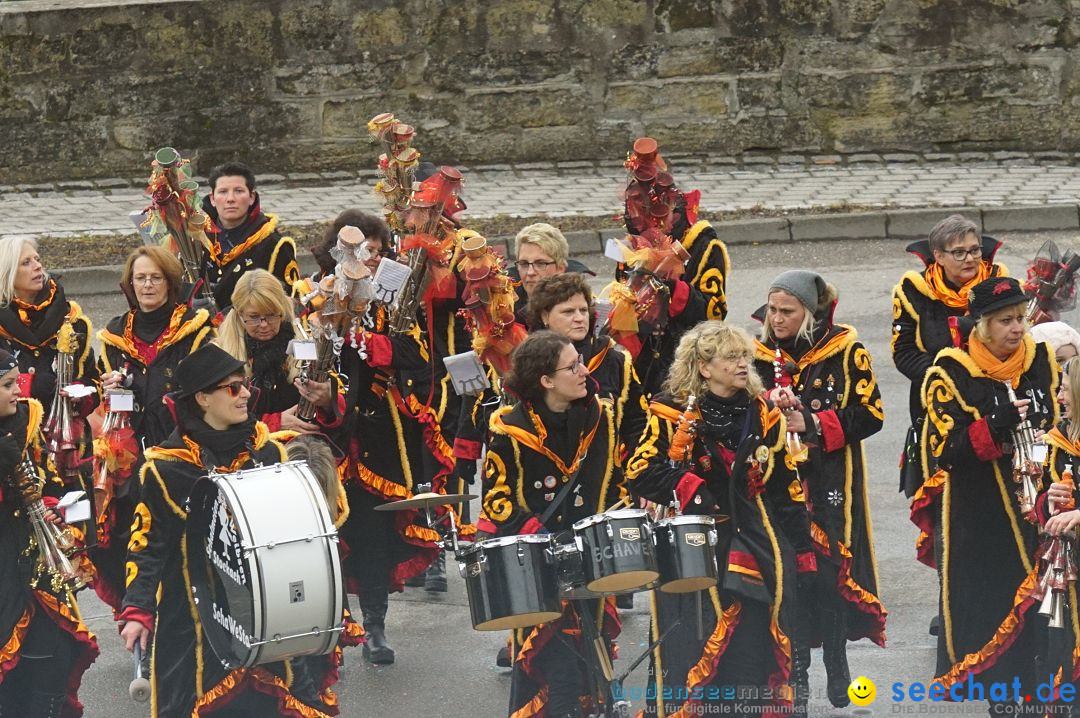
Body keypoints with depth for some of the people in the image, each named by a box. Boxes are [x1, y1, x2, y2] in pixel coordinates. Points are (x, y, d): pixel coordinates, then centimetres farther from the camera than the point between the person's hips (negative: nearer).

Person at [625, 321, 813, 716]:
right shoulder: (672, 412, -2)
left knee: (755, 652, 1)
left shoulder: (763, 414, 9)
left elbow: (788, 487, 12)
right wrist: (687, 486, -17)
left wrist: (802, 550, 9)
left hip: (757, 547, 3)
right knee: (696, 653, -7)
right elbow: (639, 474, -3)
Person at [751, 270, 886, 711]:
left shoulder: (845, 351, -3)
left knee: (830, 570, -4)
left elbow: (869, 413, -8)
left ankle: (836, 667, 10)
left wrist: (811, 424, -17)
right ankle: (796, 670, 7)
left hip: (830, 483, -2)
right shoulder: (762, 353, 6)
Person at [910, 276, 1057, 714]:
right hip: (974, 517, -3)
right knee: (978, 597, -1)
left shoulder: (1041, 361, 4)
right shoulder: (952, 373, -10)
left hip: (1032, 508, 3)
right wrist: (998, 425, -26)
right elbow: (944, 448, -15)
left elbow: (1058, 424, 18)